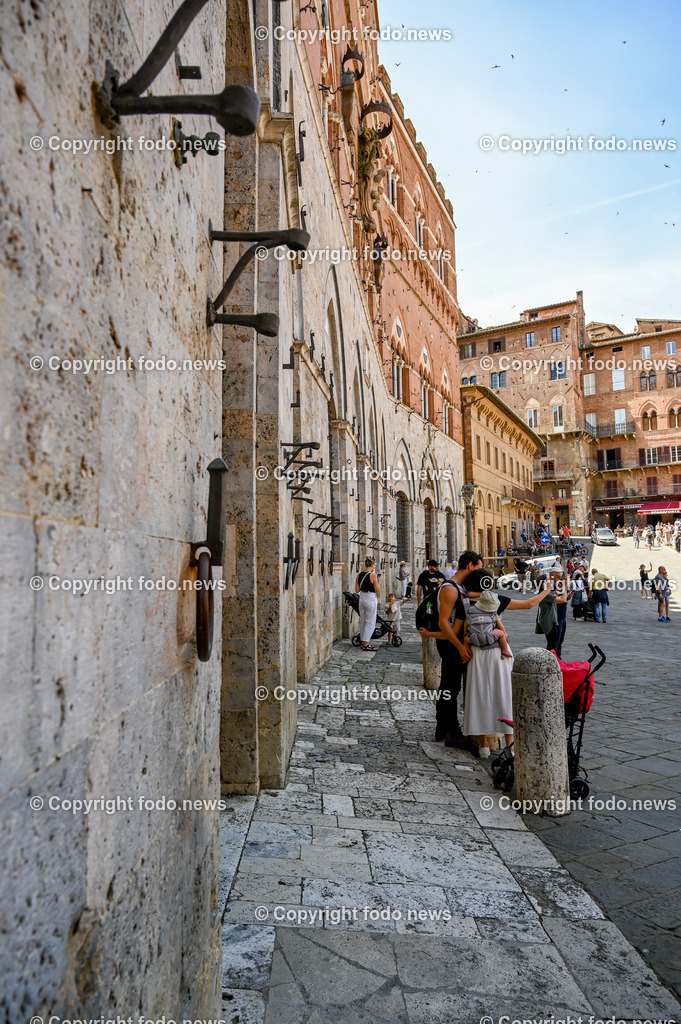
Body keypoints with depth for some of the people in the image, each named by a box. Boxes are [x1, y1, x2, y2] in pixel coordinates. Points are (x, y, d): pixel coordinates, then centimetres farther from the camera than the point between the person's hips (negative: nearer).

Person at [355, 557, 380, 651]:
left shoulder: (359, 575, 4)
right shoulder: (373, 575, -13)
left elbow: (357, 590, 6)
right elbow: (377, 590, -10)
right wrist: (377, 582, 5)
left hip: (362, 598, 7)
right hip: (371, 598, -7)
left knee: (363, 621, 16)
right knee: (370, 622, 0)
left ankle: (363, 642, 23)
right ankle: (365, 644, -2)